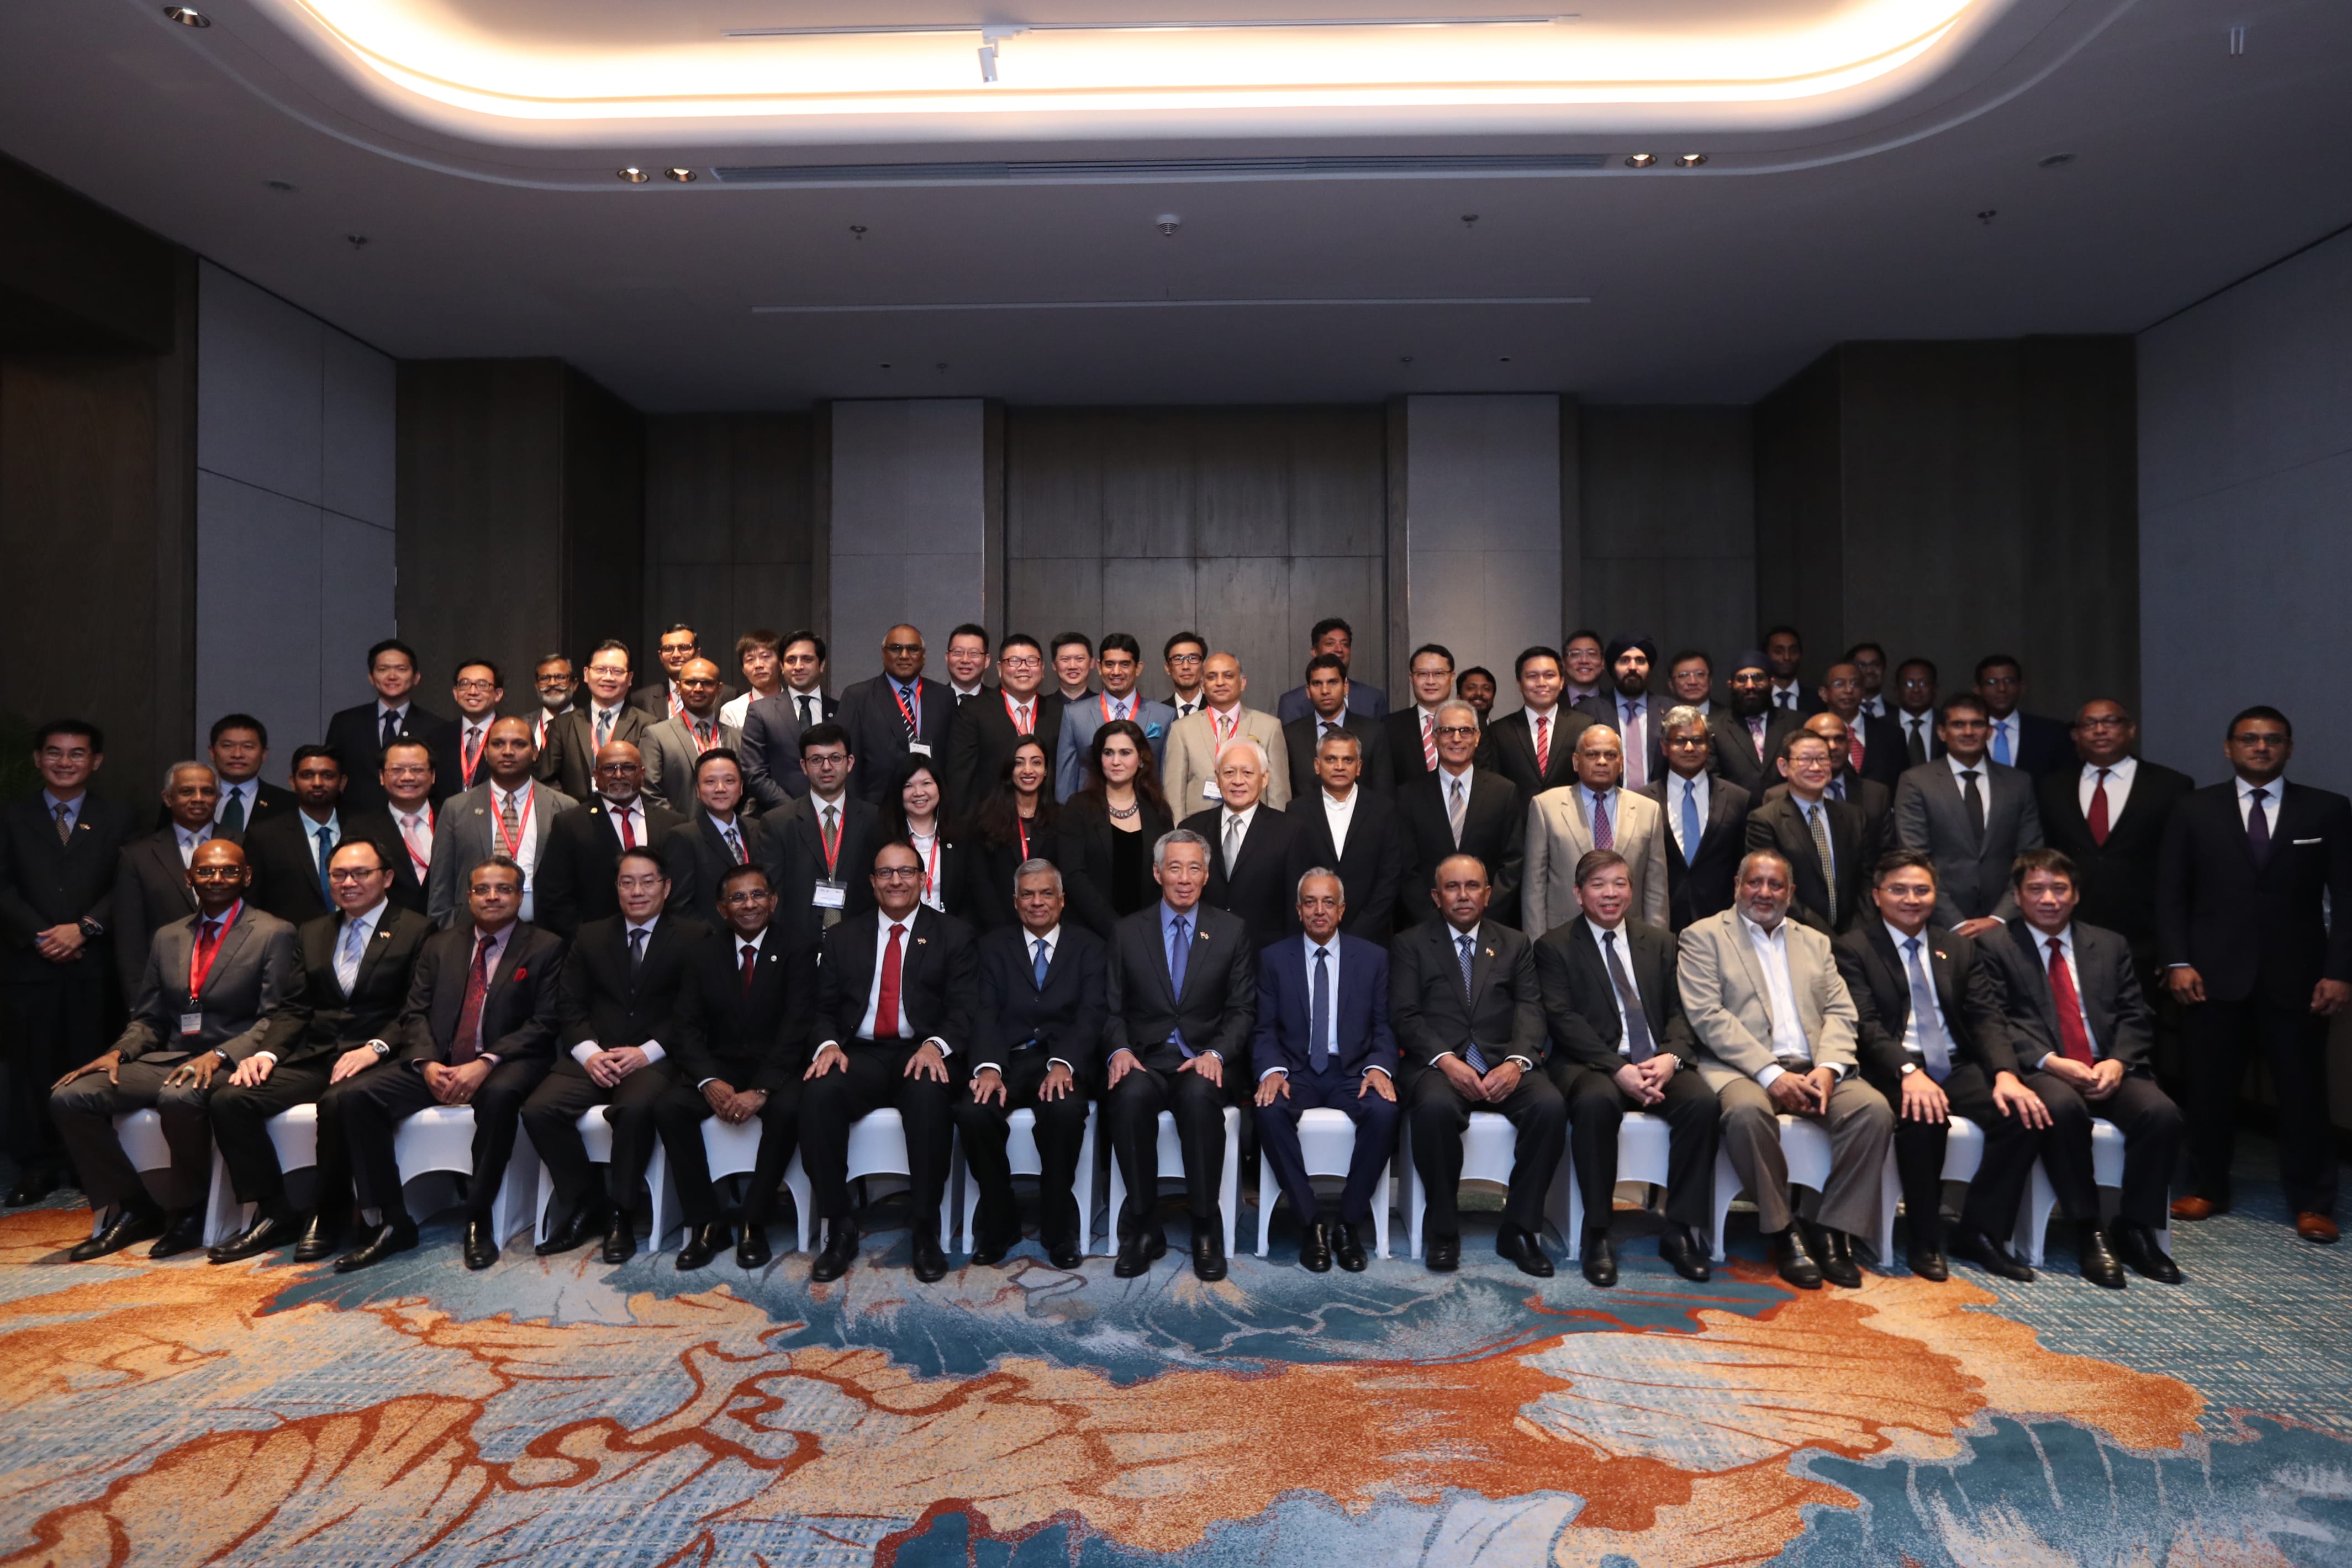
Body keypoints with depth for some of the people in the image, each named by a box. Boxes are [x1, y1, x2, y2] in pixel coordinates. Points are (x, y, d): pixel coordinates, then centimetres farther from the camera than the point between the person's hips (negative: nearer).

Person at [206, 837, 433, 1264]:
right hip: (313, 1058, 6)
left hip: (372, 1059, -6)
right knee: (229, 1099, -15)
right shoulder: (312, 934, 21)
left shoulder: (416, 931, 1)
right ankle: (275, 1213, -4)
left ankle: (329, 1215, -12)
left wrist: (376, 1047, -22)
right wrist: (267, 1052, -3)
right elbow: (295, 1008, 15)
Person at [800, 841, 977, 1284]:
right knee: (818, 1092, -30)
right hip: (859, 1055, 2)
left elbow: (964, 1009, -1)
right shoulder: (843, 937, 17)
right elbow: (824, 1007, 11)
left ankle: (925, 1230, -20)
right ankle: (838, 1228, -16)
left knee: (930, 1096, -36)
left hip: (923, 1055, -2)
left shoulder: (953, 935, 9)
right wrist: (828, 1044, -12)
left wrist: (937, 1045, -21)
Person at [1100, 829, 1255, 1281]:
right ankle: (1143, 1225, -17)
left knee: (1199, 1097, -35)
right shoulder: (1128, 932, 10)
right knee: (1129, 1096, -33)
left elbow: (1242, 1010, 4)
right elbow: (1113, 1008, 7)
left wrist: (1216, 1054, -14)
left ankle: (1206, 1227, -19)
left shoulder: (1232, 931, 8)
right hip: (1144, 1058, 1)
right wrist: (1119, 1050, -14)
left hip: (1204, 1060, -1)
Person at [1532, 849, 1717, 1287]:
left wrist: (1671, 1056, -13)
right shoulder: (1554, 947, 5)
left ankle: (1680, 1231, -12)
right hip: (1592, 1065, -3)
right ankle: (1597, 1235, -20)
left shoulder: (1660, 942, 18)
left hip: (1657, 1064, 4)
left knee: (1701, 1100, -27)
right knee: (1595, 1102, -36)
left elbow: (1679, 1011, 9)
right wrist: (1618, 1068, -19)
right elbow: (1564, 1020, -7)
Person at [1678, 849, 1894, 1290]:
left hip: (1812, 1069, 4)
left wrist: (1828, 1068, -10)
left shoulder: (1815, 941, 21)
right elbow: (1707, 1016, -7)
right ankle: (1782, 1231, -15)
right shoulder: (1704, 936, 5)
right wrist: (1771, 1074, -16)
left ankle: (1830, 1227, -10)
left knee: (1874, 1108, -24)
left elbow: (1839, 1012, 11)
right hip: (1742, 1068, -4)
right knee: (1748, 1112, -36)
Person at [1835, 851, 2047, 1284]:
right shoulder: (1854, 948, 0)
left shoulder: (1959, 948, 16)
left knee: (2025, 1114, -21)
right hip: (1895, 1072, -5)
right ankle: (1925, 1240, -13)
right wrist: (1909, 1071, -29)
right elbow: (1865, 1024, -11)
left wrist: (2005, 1073, -15)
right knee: (1923, 1119, -35)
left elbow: (1986, 1017, 5)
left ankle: (1981, 1232, -6)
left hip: (1957, 1069, 5)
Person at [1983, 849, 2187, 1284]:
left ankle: (2134, 1227, -7)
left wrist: (2118, 1061, -9)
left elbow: (2135, 1016, 11)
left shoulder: (2110, 945, 19)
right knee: (2063, 1108, -36)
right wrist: (2050, 1062, -18)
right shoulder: (1996, 947, 5)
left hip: (2110, 1069, 4)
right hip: (2041, 1072, -4)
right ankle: (2087, 1231, -20)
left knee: (2163, 1113, -25)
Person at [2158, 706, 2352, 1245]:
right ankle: (2206, 1189, 19)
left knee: (2303, 1089, 4)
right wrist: (2177, 962, -5)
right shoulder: (2195, 810, 6)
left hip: (2296, 976, 0)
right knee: (2210, 1086, 7)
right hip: (2215, 973, 0)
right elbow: (2171, 893, 4)